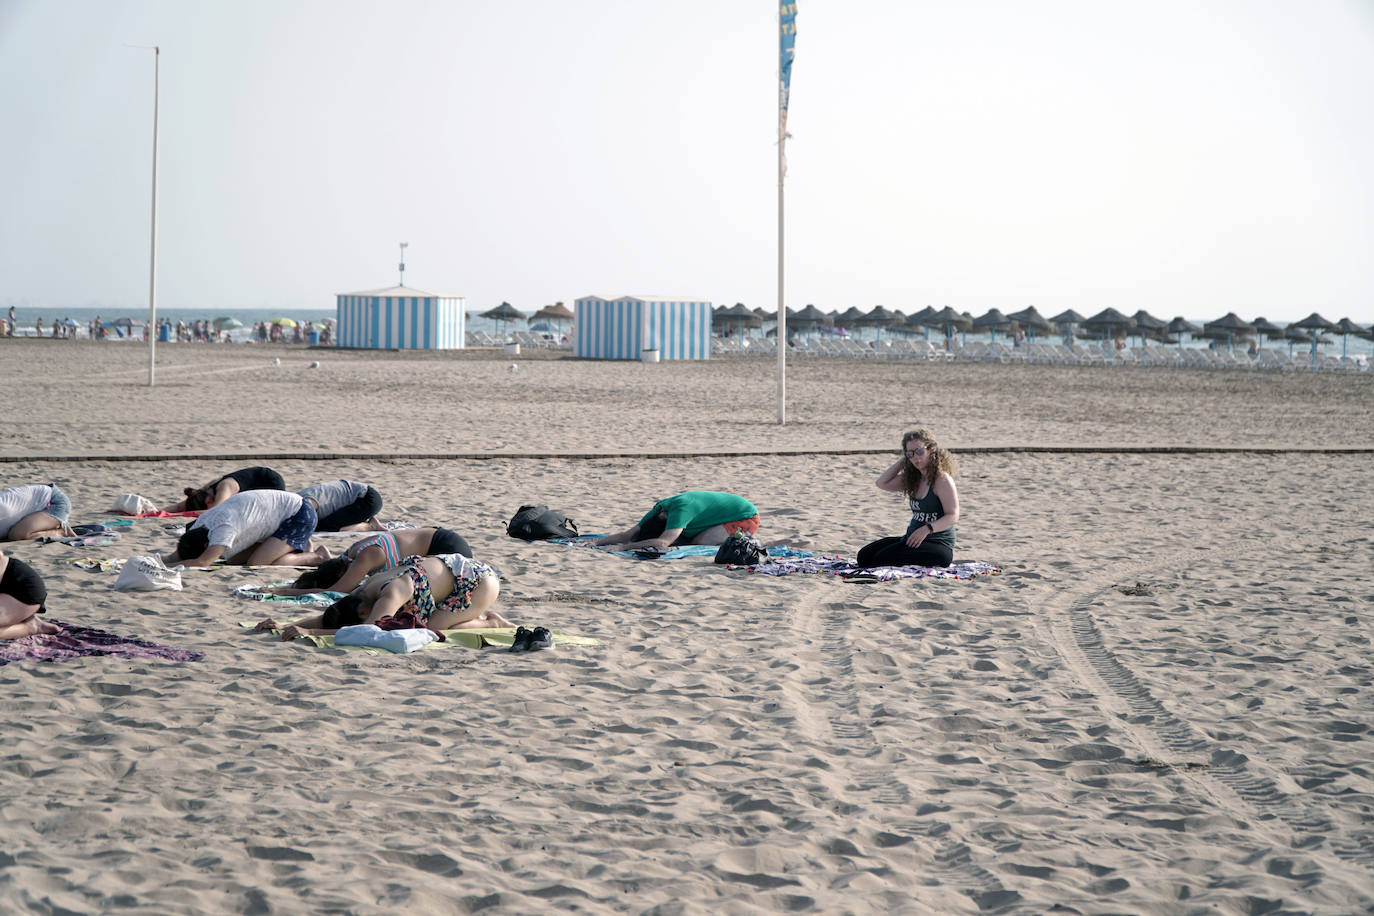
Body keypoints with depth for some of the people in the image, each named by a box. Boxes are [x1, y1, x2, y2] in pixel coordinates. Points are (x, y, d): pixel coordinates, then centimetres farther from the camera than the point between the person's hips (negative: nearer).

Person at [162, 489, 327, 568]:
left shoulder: (224, 527, -32)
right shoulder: (201, 522, -6)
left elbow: (202, 562, -40)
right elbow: (176, 556, -1)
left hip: (300, 515, -10)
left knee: (256, 564, -22)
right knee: (234, 559, 6)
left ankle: (316, 557, -6)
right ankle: (297, 545, 14)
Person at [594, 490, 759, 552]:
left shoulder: (681, 508, -34)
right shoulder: (660, 508, -9)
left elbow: (663, 543, -44)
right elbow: (628, 535, -4)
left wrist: (627, 547, -39)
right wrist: (596, 543, -16)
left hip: (746, 517, -9)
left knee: (699, 542, -25)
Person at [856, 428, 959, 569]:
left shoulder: (942, 479, -12)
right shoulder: (913, 479, 13)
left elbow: (953, 516, -17)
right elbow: (882, 483, 16)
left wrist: (927, 529, -30)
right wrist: (902, 461, 10)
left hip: (938, 545, -8)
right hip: (912, 540, 8)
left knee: (883, 558, -26)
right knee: (865, 555, -6)